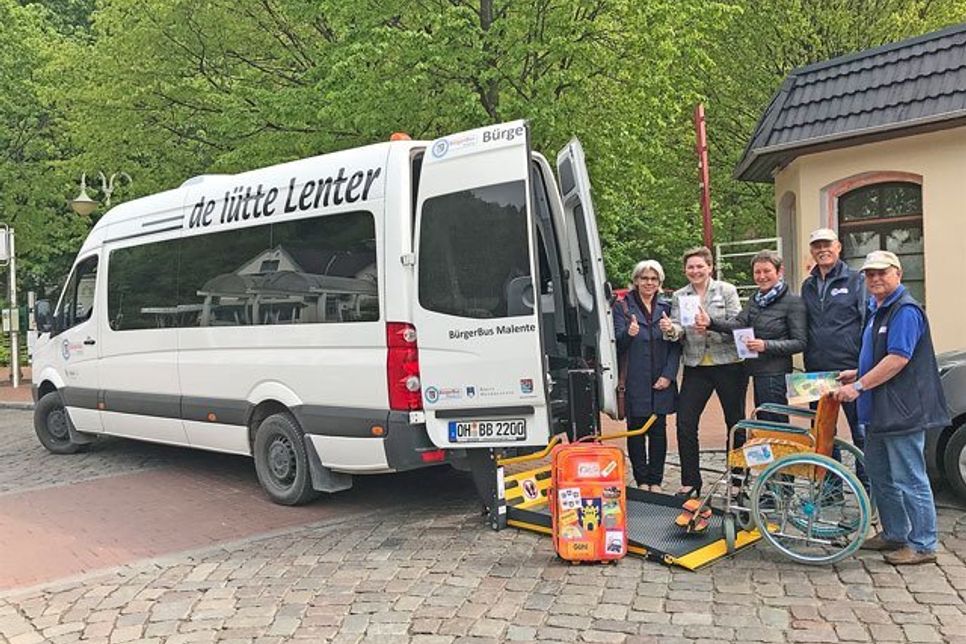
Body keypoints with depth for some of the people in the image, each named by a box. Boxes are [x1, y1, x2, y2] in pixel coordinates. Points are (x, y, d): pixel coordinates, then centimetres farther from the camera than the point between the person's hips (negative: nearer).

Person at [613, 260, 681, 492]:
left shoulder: (666, 307, 9)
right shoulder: (623, 307, 2)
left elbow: (676, 345, 7)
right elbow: (617, 344, -4)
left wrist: (668, 375, -4)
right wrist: (628, 333, -26)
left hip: (661, 380, 2)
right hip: (634, 382, -2)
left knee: (659, 429, 7)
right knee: (636, 429, 2)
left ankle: (656, 481, 16)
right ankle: (642, 481, 13)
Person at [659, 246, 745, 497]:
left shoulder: (726, 291, 0)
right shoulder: (679, 296, 9)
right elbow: (679, 331, 3)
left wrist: (711, 328, -24)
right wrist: (671, 330, -21)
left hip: (728, 364, -2)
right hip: (696, 366, 3)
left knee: (736, 422, 7)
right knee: (685, 423, -3)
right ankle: (690, 481, 9)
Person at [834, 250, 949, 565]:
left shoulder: (906, 311, -15)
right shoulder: (877, 309, 16)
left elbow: (898, 359, -24)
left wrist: (859, 386, -22)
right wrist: (857, 374, 13)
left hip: (902, 410, -11)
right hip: (879, 410, 11)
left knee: (909, 479, -3)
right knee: (879, 474, 18)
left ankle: (923, 545, 8)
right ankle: (894, 534, 31)